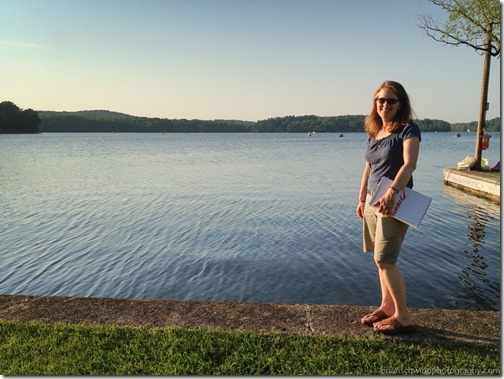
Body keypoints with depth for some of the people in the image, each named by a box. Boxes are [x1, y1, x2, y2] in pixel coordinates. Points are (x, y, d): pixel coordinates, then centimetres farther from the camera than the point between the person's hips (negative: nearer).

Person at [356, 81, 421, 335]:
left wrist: (391, 193, -34)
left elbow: (409, 164, -21)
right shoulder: (373, 133, 13)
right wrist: (362, 199, 17)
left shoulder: (408, 130, -8)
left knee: (384, 259, -8)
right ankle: (387, 307, 25)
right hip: (373, 200, 7)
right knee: (382, 259, 12)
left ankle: (403, 317, 6)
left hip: (394, 202, -7)